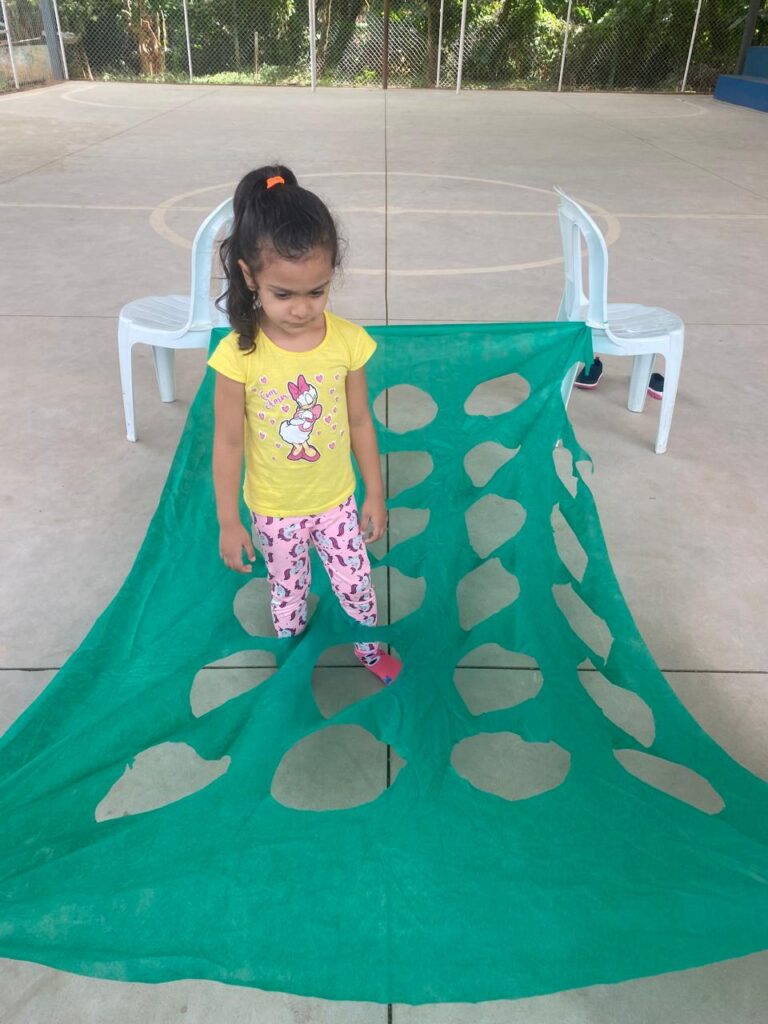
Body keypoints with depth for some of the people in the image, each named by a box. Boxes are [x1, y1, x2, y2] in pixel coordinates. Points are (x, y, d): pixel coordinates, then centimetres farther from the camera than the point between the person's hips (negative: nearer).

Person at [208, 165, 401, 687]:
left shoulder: (347, 341, -17)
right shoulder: (239, 353, -22)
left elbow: (360, 422, -5)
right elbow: (228, 442, -12)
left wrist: (375, 494, 3)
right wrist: (229, 522, -6)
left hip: (336, 501, 1)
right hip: (274, 512, -1)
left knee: (356, 583, 18)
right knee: (288, 591, 22)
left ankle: (368, 643, 50)